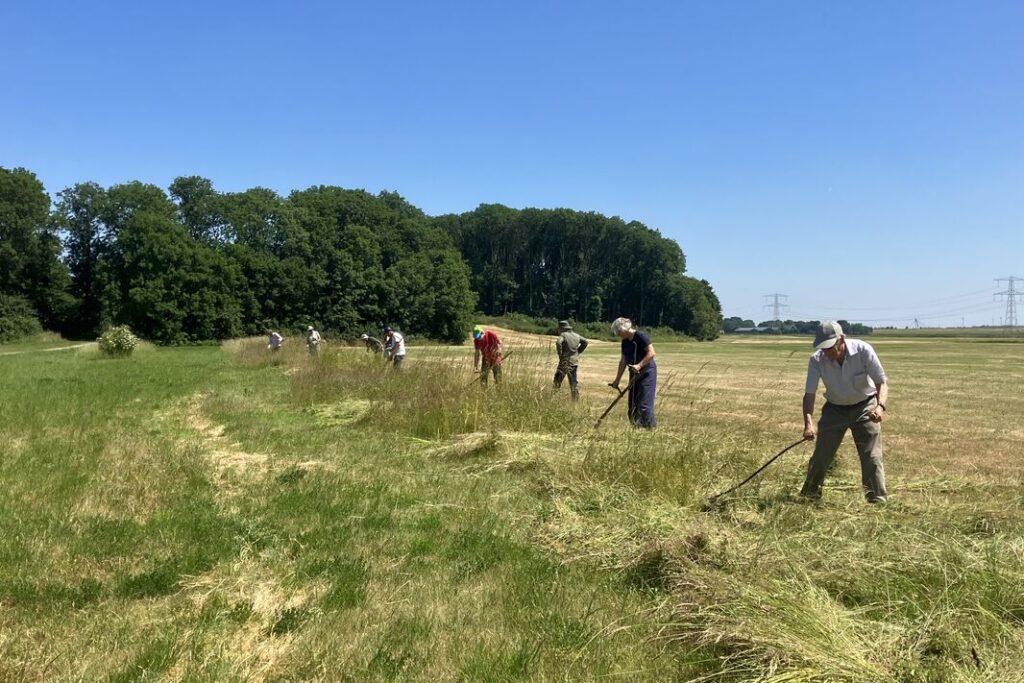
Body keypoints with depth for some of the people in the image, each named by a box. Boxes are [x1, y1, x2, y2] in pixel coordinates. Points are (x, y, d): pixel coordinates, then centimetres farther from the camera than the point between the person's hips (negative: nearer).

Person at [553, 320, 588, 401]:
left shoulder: (563, 335, -9)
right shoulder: (576, 335, 11)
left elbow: (558, 342, -29)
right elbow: (585, 342, 20)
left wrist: (560, 354, -17)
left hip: (565, 361, -6)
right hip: (575, 361, 6)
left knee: (558, 380, 4)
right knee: (573, 381, 11)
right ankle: (576, 399, 8)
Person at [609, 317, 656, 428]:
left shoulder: (640, 336, -14)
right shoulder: (625, 341, 10)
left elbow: (651, 353, -21)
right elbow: (623, 361, 15)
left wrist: (639, 365, -30)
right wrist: (617, 380, 16)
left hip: (646, 372, -9)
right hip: (634, 374, 9)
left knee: (644, 404, -10)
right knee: (633, 404, 8)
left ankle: (651, 427, -3)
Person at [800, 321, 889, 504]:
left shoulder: (863, 350, -26)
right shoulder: (817, 360, -22)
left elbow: (882, 382, -21)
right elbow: (809, 394, -22)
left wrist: (880, 405, -41)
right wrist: (808, 423, -36)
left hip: (865, 407, -1)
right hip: (835, 409, 1)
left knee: (872, 456, -8)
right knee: (821, 455, 3)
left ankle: (877, 499, 3)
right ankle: (809, 494, 21)